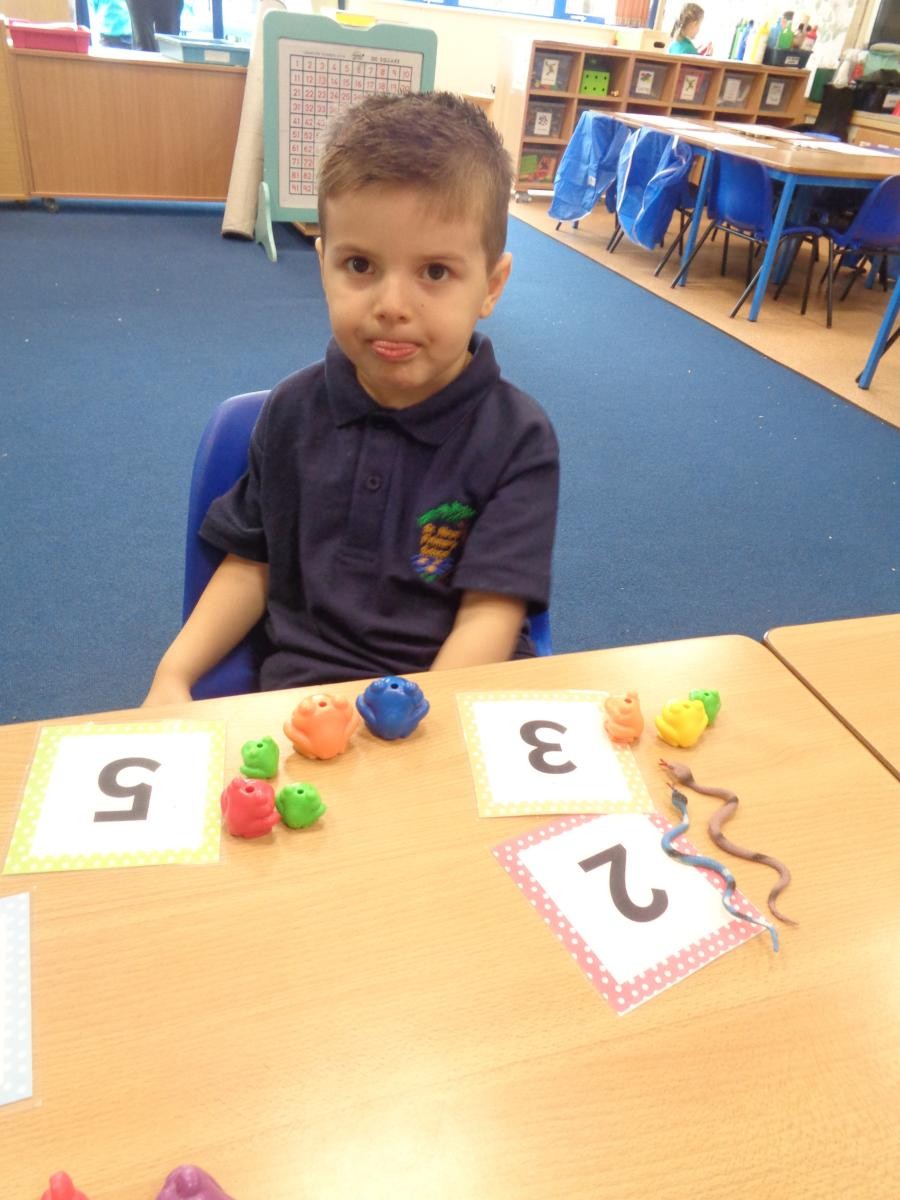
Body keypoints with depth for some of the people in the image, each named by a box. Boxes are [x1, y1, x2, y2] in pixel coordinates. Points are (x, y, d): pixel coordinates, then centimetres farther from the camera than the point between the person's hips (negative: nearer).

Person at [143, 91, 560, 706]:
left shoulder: (519, 439, -9)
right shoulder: (293, 408, 2)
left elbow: (490, 615, -13)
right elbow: (253, 562, 9)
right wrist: (174, 673, -4)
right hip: (306, 685, -1)